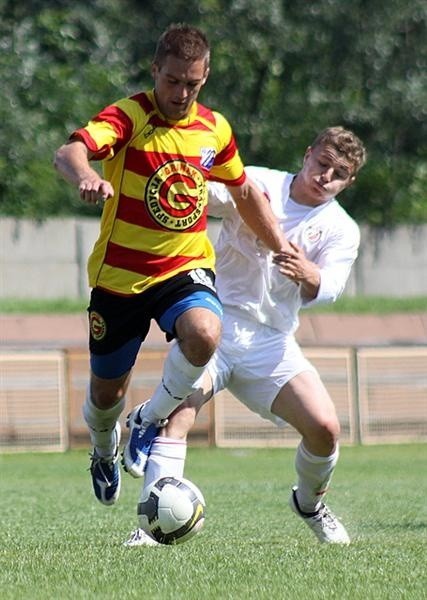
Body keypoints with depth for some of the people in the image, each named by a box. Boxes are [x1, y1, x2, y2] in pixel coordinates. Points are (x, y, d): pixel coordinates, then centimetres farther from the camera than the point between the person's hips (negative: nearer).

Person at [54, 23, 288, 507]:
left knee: (204, 334, -32)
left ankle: (150, 421, -4)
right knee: (106, 391, 11)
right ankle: (104, 453, 48)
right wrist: (86, 177, -56)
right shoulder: (128, 117, -14)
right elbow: (69, 153, -34)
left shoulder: (214, 129, 1)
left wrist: (284, 249, 17)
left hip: (186, 268, 2)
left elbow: (244, 193, 20)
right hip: (119, 273, -2)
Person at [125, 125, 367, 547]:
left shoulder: (341, 231, 5)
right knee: (178, 409, -25)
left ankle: (309, 503, 20)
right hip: (215, 320, -2)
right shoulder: (258, 184, 0)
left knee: (325, 427, -11)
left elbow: (327, 289, -9)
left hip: (271, 340, 2)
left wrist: (308, 274, -33)